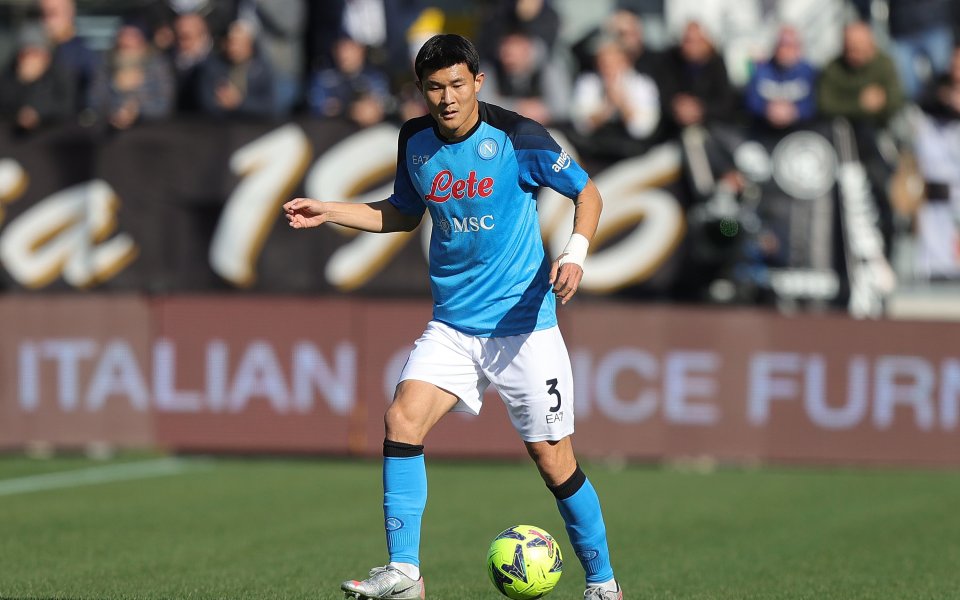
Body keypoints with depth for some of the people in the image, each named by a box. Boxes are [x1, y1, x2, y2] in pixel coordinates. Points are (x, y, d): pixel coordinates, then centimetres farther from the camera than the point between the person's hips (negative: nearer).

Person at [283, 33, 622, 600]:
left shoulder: (515, 136, -11)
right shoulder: (415, 140, 4)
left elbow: (588, 193, -3)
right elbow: (403, 213, 21)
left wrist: (575, 255, -19)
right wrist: (329, 212, 9)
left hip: (523, 322, -4)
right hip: (453, 324, 4)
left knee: (552, 459, -1)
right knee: (403, 419, -17)